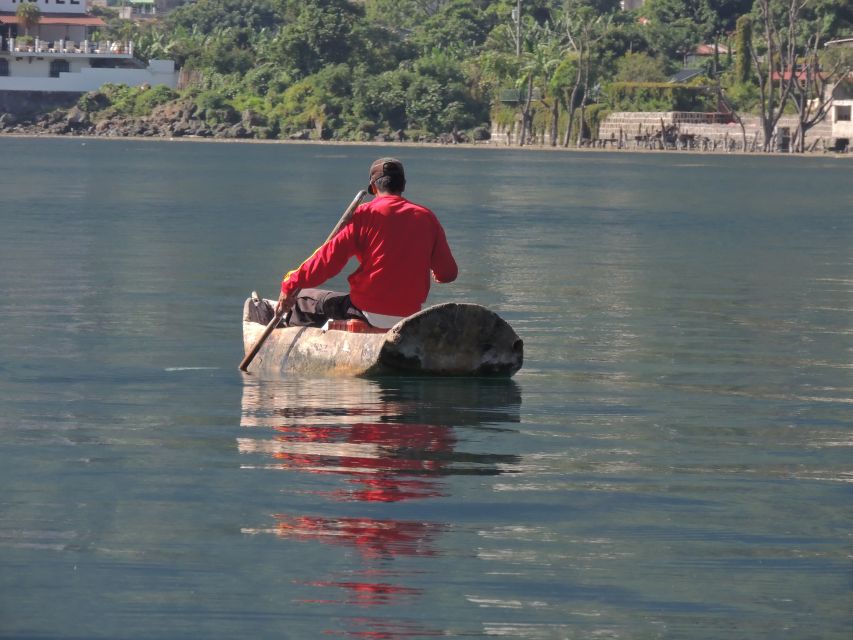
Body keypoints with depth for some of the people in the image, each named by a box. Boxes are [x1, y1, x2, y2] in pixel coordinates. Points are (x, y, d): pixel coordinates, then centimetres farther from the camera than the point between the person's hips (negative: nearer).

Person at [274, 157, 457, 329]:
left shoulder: (365, 214, -7)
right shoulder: (427, 217, 3)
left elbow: (330, 258, -9)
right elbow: (448, 273, 6)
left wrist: (292, 285, 0)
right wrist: (435, 274, 31)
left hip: (370, 313, -4)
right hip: (410, 315, 4)